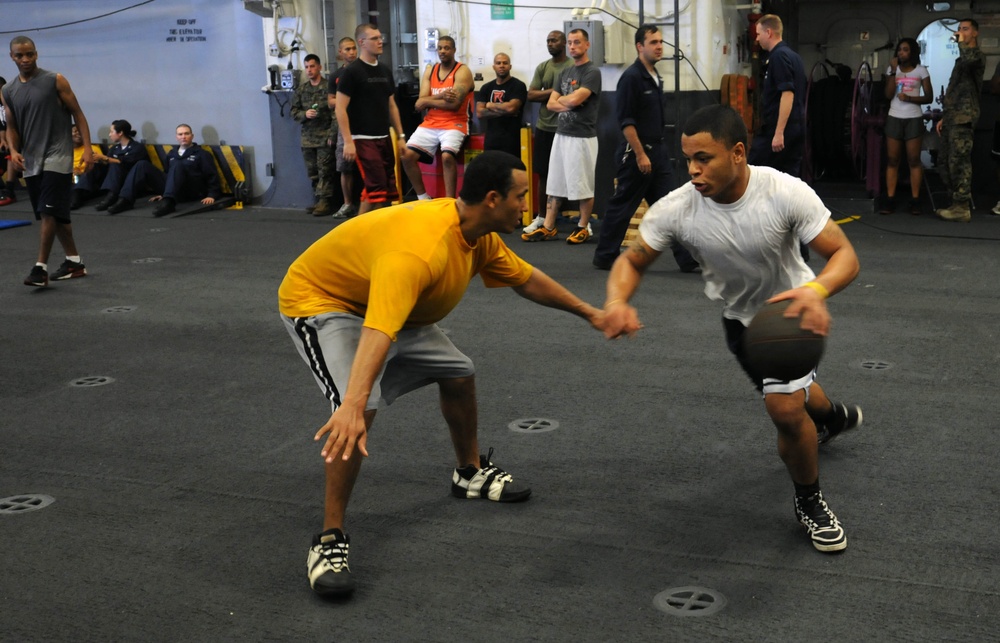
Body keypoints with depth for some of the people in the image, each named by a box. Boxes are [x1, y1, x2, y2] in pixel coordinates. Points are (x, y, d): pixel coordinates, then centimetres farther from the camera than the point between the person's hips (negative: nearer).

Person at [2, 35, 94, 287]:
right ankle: (74, 261, 24)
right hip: (30, 161, 5)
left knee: (48, 212, -13)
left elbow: (77, 113, -1)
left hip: (57, 156, -5)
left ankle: (40, 268, -12)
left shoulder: (55, 81, -4)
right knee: (57, 214, 12)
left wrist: (87, 147, -9)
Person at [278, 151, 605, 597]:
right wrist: (352, 407, -63)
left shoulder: (479, 235, -9)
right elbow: (377, 333, -51)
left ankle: (470, 473, 37)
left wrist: (588, 312, 16)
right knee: (360, 410, -29)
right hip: (319, 302, -9)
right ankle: (329, 541, -18)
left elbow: (526, 279, 10)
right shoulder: (418, 249, -39)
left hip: (389, 306, 9)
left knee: (458, 374, 12)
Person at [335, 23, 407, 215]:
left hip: (384, 138, 7)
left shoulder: (385, 71, 14)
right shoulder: (351, 72, -7)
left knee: (388, 190, 6)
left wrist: (401, 136, 13)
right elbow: (340, 109, -10)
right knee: (376, 188, -12)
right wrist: (348, 141, -17)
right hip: (363, 139, -7)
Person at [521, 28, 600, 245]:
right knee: (554, 184, 9)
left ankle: (583, 228, 11)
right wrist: (568, 105, -10)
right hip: (561, 134, 8)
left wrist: (561, 99, -1)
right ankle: (548, 227, 13)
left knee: (583, 185, 1)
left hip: (582, 137, -8)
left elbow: (574, 99, -22)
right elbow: (551, 104, 9)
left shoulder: (592, 72, -9)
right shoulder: (565, 72, 15)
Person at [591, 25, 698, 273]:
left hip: (658, 151, 8)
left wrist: (661, 150, 18)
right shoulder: (631, 77, -13)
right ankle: (604, 257, 14)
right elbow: (626, 121, -18)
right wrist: (640, 155, -19)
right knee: (622, 205, 2)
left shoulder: (655, 77, 13)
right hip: (637, 152, -8)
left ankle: (688, 259, 4)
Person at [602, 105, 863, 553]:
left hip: (792, 307, -3)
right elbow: (632, 261, -16)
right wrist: (617, 301, -39)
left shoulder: (786, 193, -34)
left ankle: (810, 503, 7)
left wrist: (816, 290, -53)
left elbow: (844, 255, -31)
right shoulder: (675, 209, -28)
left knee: (786, 408, -22)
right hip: (739, 316, 4)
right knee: (790, 391, 25)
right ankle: (832, 416, 64)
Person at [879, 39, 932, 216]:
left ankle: (915, 201, -1)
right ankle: (890, 200, 0)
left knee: (914, 160, -2)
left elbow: (929, 97, 0)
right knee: (892, 160, 0)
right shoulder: (892, 69, 7)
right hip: (894, 118, 2)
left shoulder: (921, 71, 2)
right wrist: (893, 71, -11)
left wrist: (909, 98, -15)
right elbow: (888, 94, -5)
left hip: (914, 119, -2)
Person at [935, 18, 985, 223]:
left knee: (959, 162, -13)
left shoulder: (977, 55, -3)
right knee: (945, 160, 10)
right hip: (952, 116, 10)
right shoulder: (962, 59, 26)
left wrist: (962, 43, -12)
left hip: (963, 116, -10)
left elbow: (968, 58, -30)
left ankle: (962, 208, -12)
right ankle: (961, 202, 16)